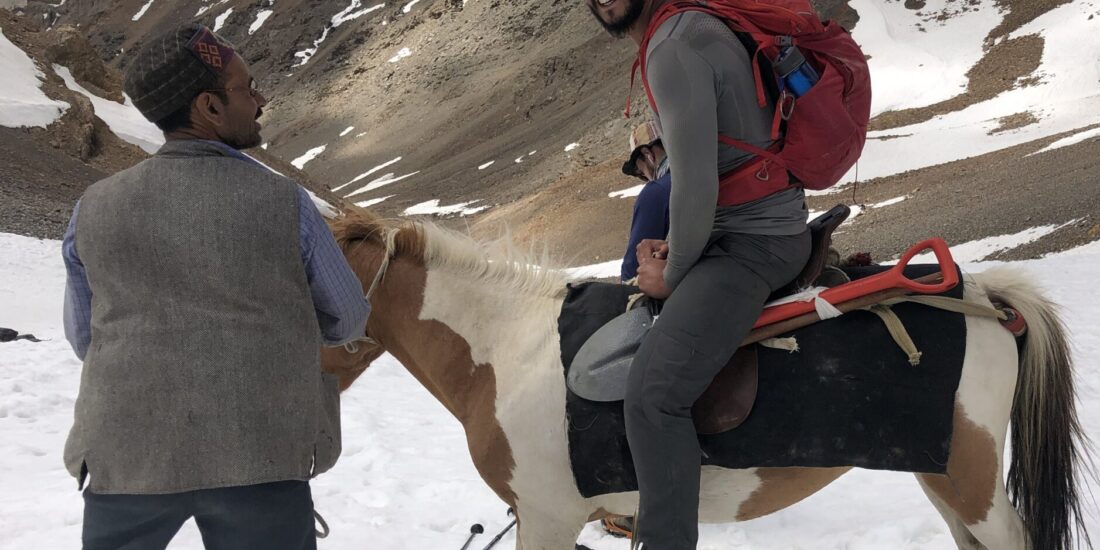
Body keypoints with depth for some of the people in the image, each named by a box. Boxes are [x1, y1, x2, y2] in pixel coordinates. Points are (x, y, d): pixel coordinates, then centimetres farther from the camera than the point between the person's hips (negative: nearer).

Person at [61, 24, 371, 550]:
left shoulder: (95, 209, 0)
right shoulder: (285, 203, -7)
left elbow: (85, 338, 12)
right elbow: (347, 321, 6)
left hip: (128, 453, 2)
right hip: (258, 456, -2)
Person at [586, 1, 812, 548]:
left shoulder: (672, 51, -20)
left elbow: (696, 188, -23)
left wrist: (672, 273, -8)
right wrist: (674, 246, 8)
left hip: (753, 245, -11)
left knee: (653, 389, -26)